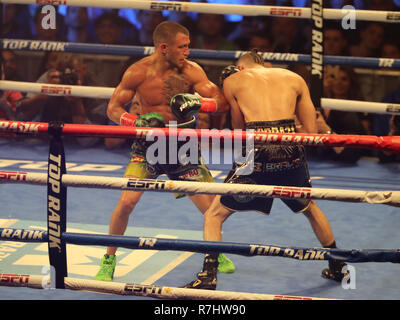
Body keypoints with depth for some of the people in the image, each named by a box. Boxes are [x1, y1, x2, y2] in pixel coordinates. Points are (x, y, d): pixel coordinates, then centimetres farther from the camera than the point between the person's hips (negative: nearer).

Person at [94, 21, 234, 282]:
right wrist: (137, 122, -24)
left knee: (214, 208, -2)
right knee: (127, 201, -19)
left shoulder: (192, 71, -10)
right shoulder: (138, 72, -12)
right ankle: (109, 260, 2)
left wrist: (197, 102, -34)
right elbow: (113, 108, -5)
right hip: (148, 145, -1)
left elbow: (222, 103, -14)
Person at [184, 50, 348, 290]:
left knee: (214, 216, 14)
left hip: (257, 153, -3)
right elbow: (311, 131, 16)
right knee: (310, 209, 32)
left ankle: (208, 276, -1)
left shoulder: (233, 81, 15)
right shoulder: (294, 79, 20)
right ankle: (338, 268, 40)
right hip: (291, 153, 3)